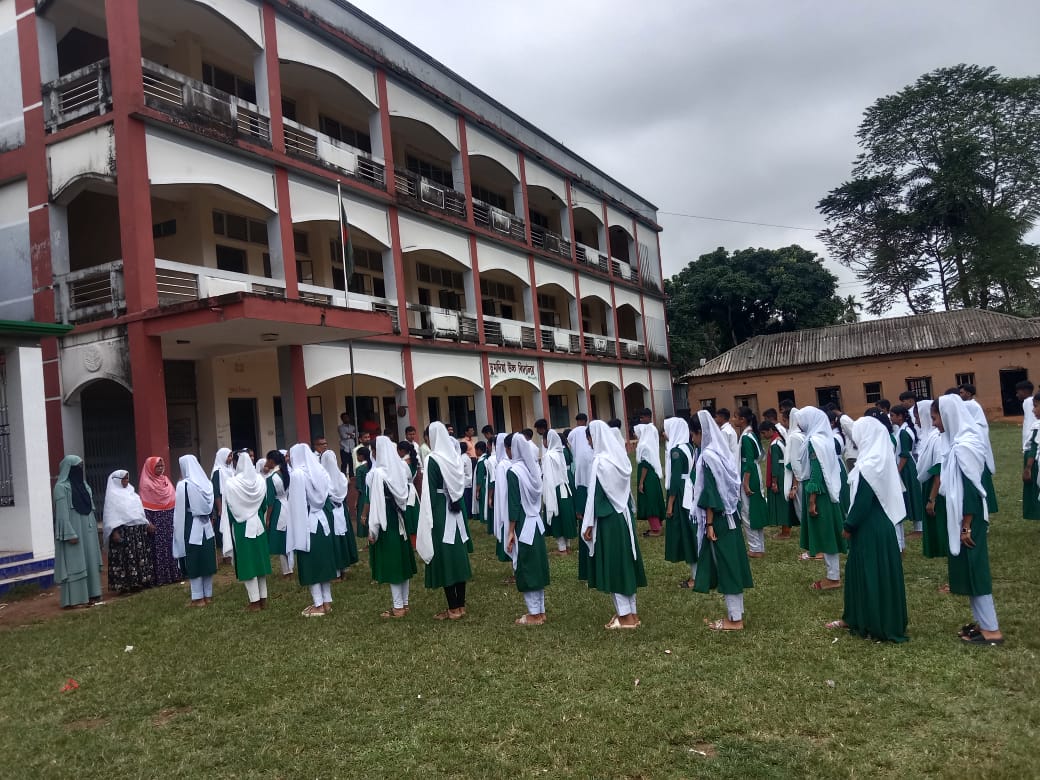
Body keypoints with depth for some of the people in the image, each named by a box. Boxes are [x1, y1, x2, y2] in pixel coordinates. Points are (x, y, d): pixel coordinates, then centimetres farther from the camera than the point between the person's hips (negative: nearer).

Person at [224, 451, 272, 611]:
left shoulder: (230, 484, -16)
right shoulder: (260, 481, -5)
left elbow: (229, 508, -7)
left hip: (242, 528, -4)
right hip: (258, 525, 4)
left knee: (248, 563, 3)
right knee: (259, 560, 13)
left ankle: (255, 602, 6)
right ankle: (263, 599, 18)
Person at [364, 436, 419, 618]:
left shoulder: (376, 473, -16)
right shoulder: (402, 468, 2)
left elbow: (372, 503, -16)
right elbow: (409, 494, 5)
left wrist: (372, 529, -13)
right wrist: (405, 518, 13)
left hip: (385, 523, -7)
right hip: (401, 521, 7)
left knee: (390, 563, 0)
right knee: (403, 560, 13)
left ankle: (397, 607, 5)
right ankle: (404, 603, 21)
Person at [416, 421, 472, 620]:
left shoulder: (433, 460, -15)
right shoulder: (454, 457, 6)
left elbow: (430, 493, -16)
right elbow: (461, 487, 11)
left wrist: (428, 520, -11)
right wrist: (457, 507, 17)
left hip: (440, 514, -7)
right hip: (455, 513, 7)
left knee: (444, 559, -1)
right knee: (458, 557, 11)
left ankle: (453, 609, 4)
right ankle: (461, 605, 18)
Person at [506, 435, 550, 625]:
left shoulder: (513, 471, -16)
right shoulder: (534, 467, 5)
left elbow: (514, 504, -17)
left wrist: (511, 532, -13)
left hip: (523, 525, -7)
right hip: (537, 523, 7)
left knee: (525, 569, 2)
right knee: (537, 565, 14)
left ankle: (534, 614, 9)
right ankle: (540, 611, 22)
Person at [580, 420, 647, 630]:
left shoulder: (600, 462, -16)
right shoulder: (621, 458, 6)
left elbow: (595, 495, -16)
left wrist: (589, 524, -11)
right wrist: (626, 511, 19)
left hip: (607, 519, -8)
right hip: (623, 517, 8)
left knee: (612, 565, 1)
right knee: (624, 562, 13)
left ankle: (625, 615, 6)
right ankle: (631, 612, 20)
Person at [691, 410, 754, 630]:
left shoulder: (708, 457, -18)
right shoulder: (722, 451, 9)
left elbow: (710, 493, -20)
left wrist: (709, 524, -17)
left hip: (718, 519, -9)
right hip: (730, 516, 9)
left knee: (725, 566, -1)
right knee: (731, 563, 14)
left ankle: (734, 619, 7)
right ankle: (736, 612, 22)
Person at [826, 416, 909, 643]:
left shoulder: (868, 466, -22)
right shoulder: (882, 460, 5)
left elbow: (861, 502, -21)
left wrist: (848, 526, -10)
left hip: (869, 529, -9)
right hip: (881, 524, 10)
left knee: (870, 574, 2)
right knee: (873, 572, 16)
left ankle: (878, 626, 12)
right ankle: (854, 617, 27)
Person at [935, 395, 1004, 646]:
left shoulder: (963, 446, -22)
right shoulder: (963, 441, 8)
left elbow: (970, 488, -22)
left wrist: (966, 527, -18)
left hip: (968, 519, -9)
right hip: (963, 517, 9)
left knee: (974, 570, -1)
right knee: (970, 570, 15)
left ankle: (992, 629, 7)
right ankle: (983, 622, 25)